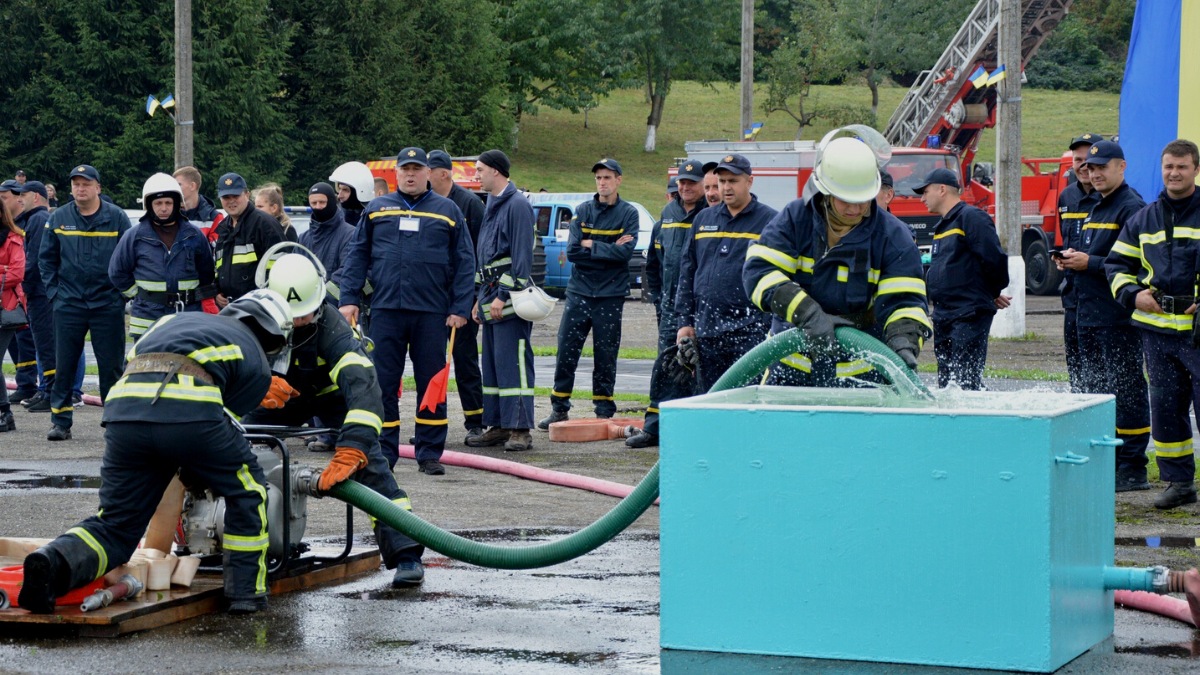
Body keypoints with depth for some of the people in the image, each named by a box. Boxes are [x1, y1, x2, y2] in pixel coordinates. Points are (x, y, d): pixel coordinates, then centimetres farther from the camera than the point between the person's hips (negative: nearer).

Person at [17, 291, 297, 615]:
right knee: (247, 492, 22)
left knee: (116, 527, 12)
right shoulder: (258, 363, 24)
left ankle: (55, 561, -16)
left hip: (123, 408, 4)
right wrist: (192, 476, 32)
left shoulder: (178, 319, 39)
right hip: (188, 410, -4)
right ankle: (246, 590, 19)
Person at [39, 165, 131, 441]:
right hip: (68, 304, 2)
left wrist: (122, 292, -4)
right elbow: (46, 259, 11)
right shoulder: (58, 219, 5)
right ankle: (61, 422, 8)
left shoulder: (117, 218, -1)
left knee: (111, 366, 2)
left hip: (108, 303, -2)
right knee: (64, 364, 2)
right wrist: (53, 291, 2)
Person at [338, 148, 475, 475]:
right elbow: (356, 256, 11)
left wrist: (460, 308, -1)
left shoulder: (448, 211, 8)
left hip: (432, 313, -1)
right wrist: (349, 298, 1)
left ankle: (430, 453, 9)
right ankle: (384, 452, 8)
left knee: (432, 383, 2)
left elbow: (464, 263, 6)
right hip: (385, 310, 1)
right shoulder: (376, 210, 11)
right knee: (382, 383, 1)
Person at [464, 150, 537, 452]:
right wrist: (479, 298, 20)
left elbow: (522, 256, -16)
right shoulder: (491, 205, 19)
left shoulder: (517, 205, -10)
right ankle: (497, 426, 15)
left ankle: (520, 429, -10)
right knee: (492, 365, 10)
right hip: (491, 299, 10)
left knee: (513, 364, -10)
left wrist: (503, 295, -19)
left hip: (510, 302, -10)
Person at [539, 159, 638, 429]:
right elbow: (573, 252, -3)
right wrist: (609, 250, -8)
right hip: (579, 291, 2)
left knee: (606, 355, 1)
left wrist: (591, 246, -8)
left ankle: (604, 411, 9)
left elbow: (625, 252, -12)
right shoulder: (582, 211, 7)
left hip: (610, 295, -2)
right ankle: (559, 409, 8)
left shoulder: (628, 213, 1)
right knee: (566, 350, -1)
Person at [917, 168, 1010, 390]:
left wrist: (993, 294, 0)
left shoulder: (971, 217, -9)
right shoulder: (943, 226, 21)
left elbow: (994, 259, -16)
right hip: (943, 317, 10)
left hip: (969, 315, -10)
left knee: (966, 383, -14)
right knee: (946, 382, 9)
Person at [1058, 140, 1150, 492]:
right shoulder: (1095, 208, 20)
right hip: (1089, 314, 10)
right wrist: (1072, 260, 7)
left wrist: (1090, 263, -18)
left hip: (1119, 316, -10)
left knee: (1126, 390, -6)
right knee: (1094, 390, 12)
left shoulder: (1132, 207, -10)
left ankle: (1132, 468, -4)